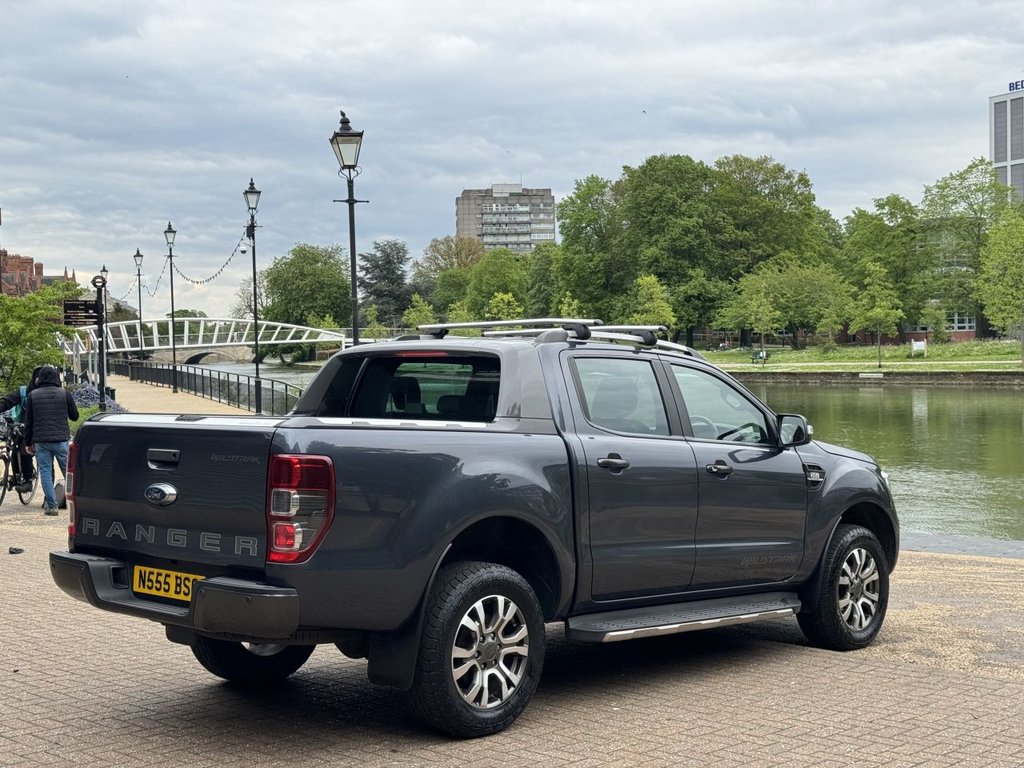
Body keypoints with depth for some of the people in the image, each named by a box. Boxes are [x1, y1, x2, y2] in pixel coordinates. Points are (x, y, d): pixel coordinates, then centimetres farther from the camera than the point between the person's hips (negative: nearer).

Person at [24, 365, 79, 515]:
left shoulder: (33, 395, 3)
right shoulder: (64, 393, -1)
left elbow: (28, 421, 5)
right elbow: (75, 416, 6)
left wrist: (29, 442, 12)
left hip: (40, 441, 1)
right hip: (61, 440, -1)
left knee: (45, 473, 4)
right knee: (69, 472, 8)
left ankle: (51, 505, 0)